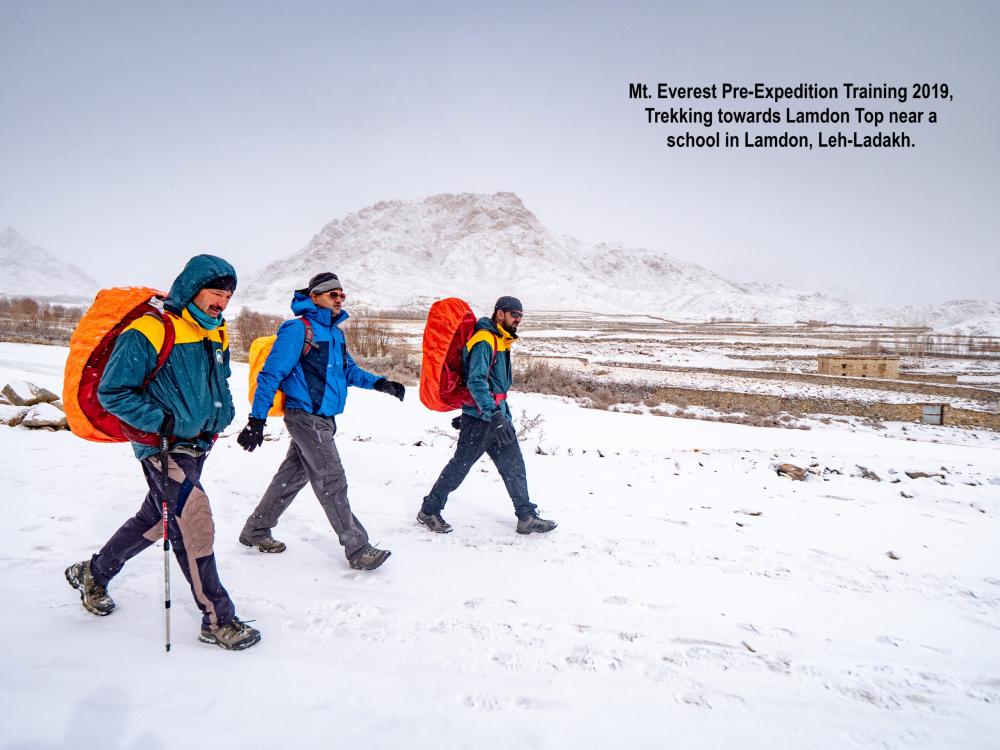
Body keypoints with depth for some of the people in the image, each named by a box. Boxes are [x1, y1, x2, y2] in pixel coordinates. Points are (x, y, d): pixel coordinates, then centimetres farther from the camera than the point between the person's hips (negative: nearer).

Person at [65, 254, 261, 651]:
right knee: (195, 526, -11)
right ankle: (218, 620, 1)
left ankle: (93, 574, 46)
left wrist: (222, 414, 10)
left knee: (153, 520, 21)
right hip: (164, 449, -8)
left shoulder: (216, 335, 7)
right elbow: (112, 392, -13)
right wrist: (161, 420, -20)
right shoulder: (148, 333, -17)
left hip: (198, 446, 8)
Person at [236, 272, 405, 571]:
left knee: (292, 475, 18)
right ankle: (358, 549, 0)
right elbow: (271, 374, -14)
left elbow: (349, 370, 21)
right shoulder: (298, 329, -12)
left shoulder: (335, 332, 14)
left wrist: (379, 383, 5)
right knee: (332, 482, -6)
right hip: (306, 416, -9)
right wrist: (257, 419, -18)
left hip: (323, 418, 9)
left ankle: (255, 530, 34)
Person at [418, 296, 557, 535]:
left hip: (498, 416, 9)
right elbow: (476, 381, -26)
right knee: (460, 466, 1)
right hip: (480, 418, -9)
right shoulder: (484, 340, -16)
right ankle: (429, 511, 17)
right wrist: (494, 415, -33)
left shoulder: (501, 341, 16)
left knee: (514, 466, 10)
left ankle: (527, 517, 19)